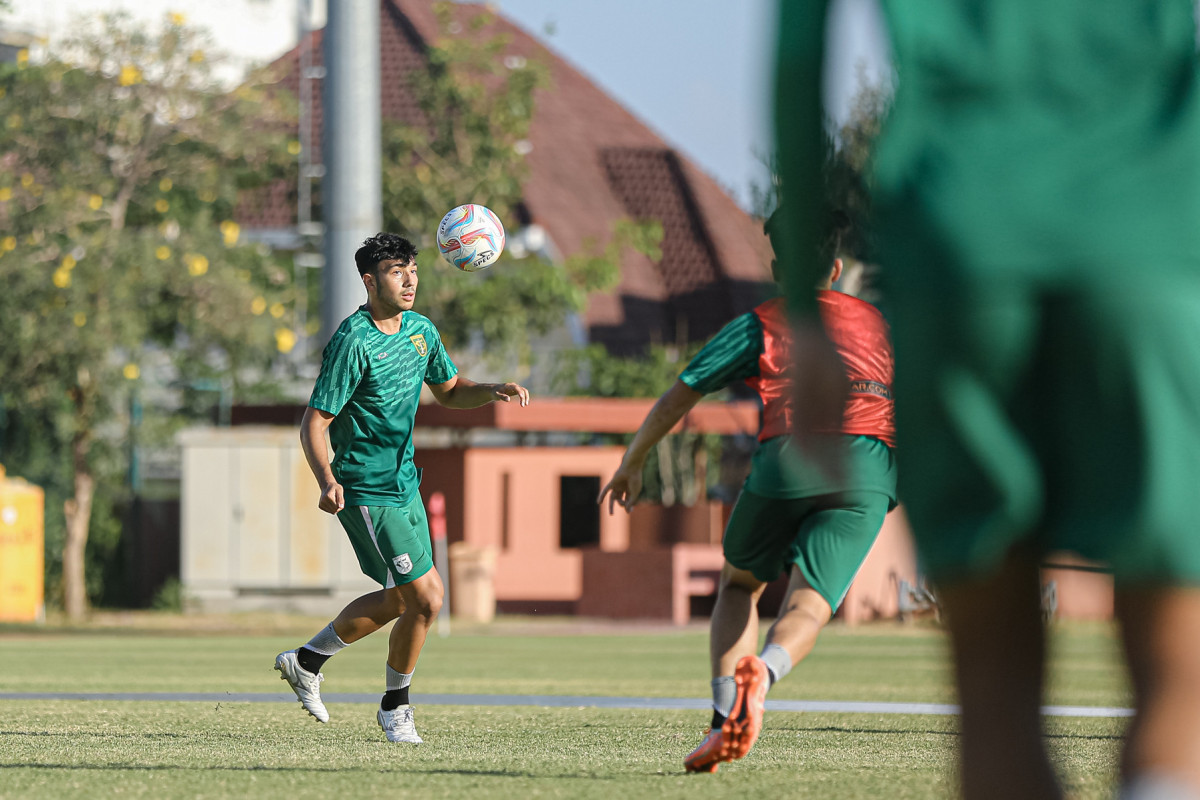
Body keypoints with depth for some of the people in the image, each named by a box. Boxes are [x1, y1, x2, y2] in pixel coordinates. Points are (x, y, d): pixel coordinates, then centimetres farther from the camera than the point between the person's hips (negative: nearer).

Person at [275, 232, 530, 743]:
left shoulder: (420, 330, 5)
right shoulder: (353, 342, -20)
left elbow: (448, 391, 20)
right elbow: (313, 424, -19)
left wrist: (491, 392, -2)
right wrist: (327, 481, -36)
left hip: (403, 483, 9)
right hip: (368, 491, -9)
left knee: (402, 598, 17)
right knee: (424, 598, -9)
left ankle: (306, 662, 32)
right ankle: (395, 708, 12)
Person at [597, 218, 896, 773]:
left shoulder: (761, 323, 20)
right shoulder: (878, 322, 28)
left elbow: (677, 398, 20)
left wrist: (632, 462, 31)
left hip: (786, 461, -1)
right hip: (867, 475, 1)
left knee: (739, 585, 22)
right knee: (806, 609, -6)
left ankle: (724, 716, 1)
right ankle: (763, 674, -42)